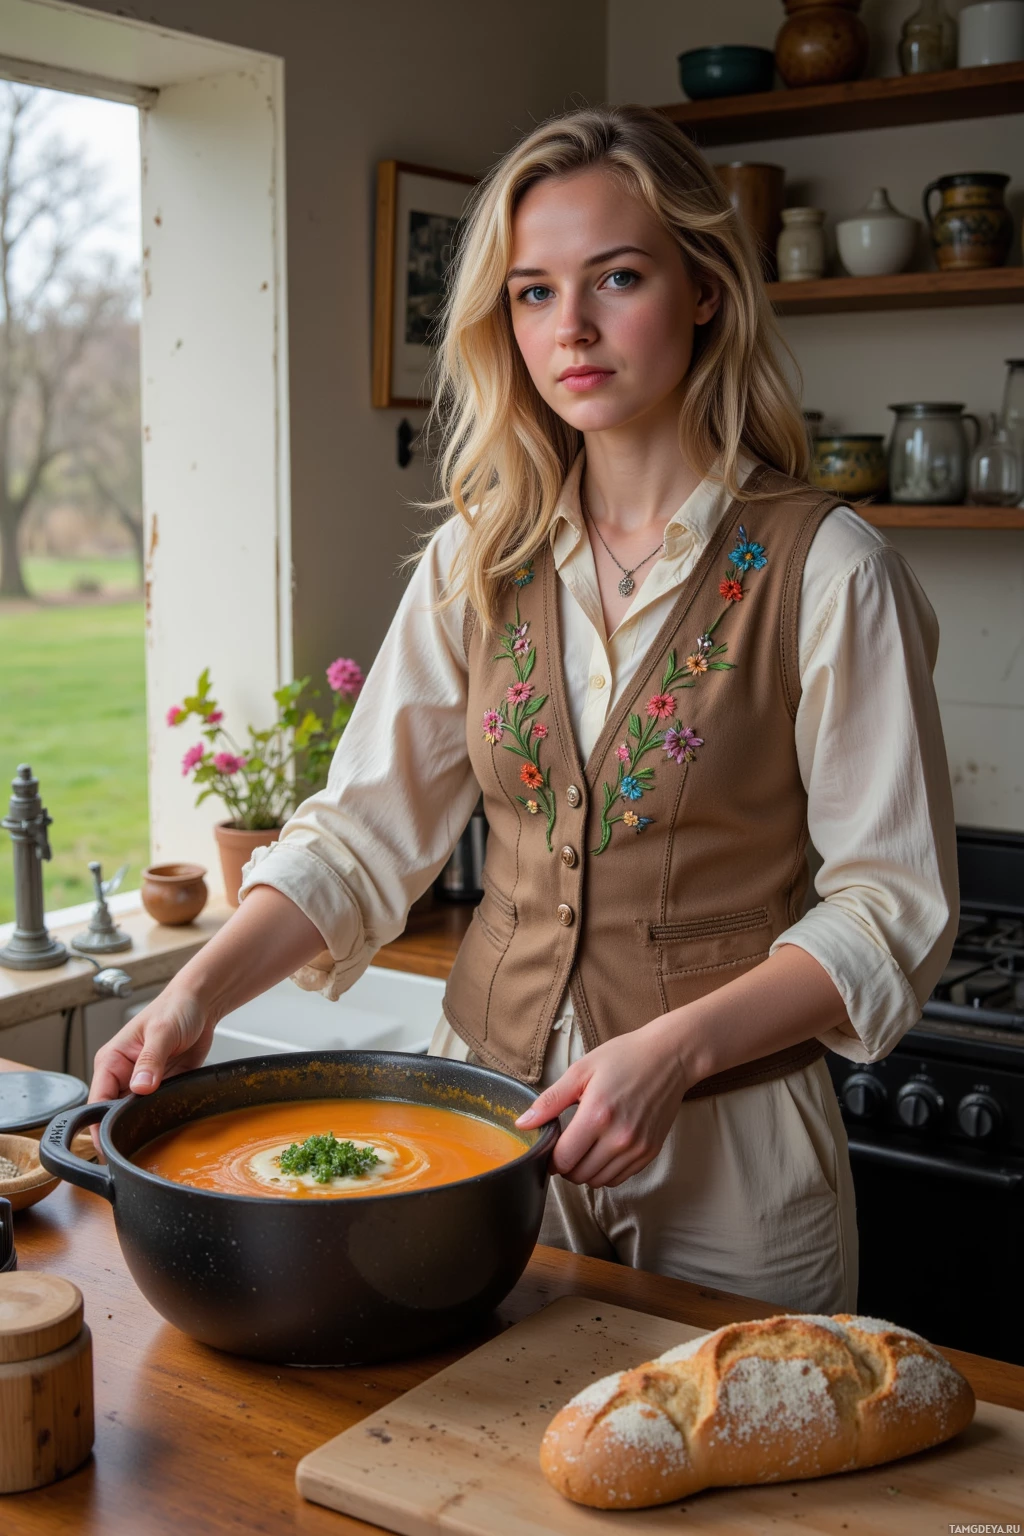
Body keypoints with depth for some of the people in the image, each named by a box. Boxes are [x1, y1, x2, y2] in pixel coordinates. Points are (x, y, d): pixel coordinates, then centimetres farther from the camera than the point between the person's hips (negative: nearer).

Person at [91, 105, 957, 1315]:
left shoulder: (822, 569, -11)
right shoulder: (478, 560, 3)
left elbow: (893, 903, -11)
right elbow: (362, 829, 0)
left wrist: (674, 1047, -23)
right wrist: (198, 992, -14)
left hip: (727, 1147, -3)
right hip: (490, 1116, 4)